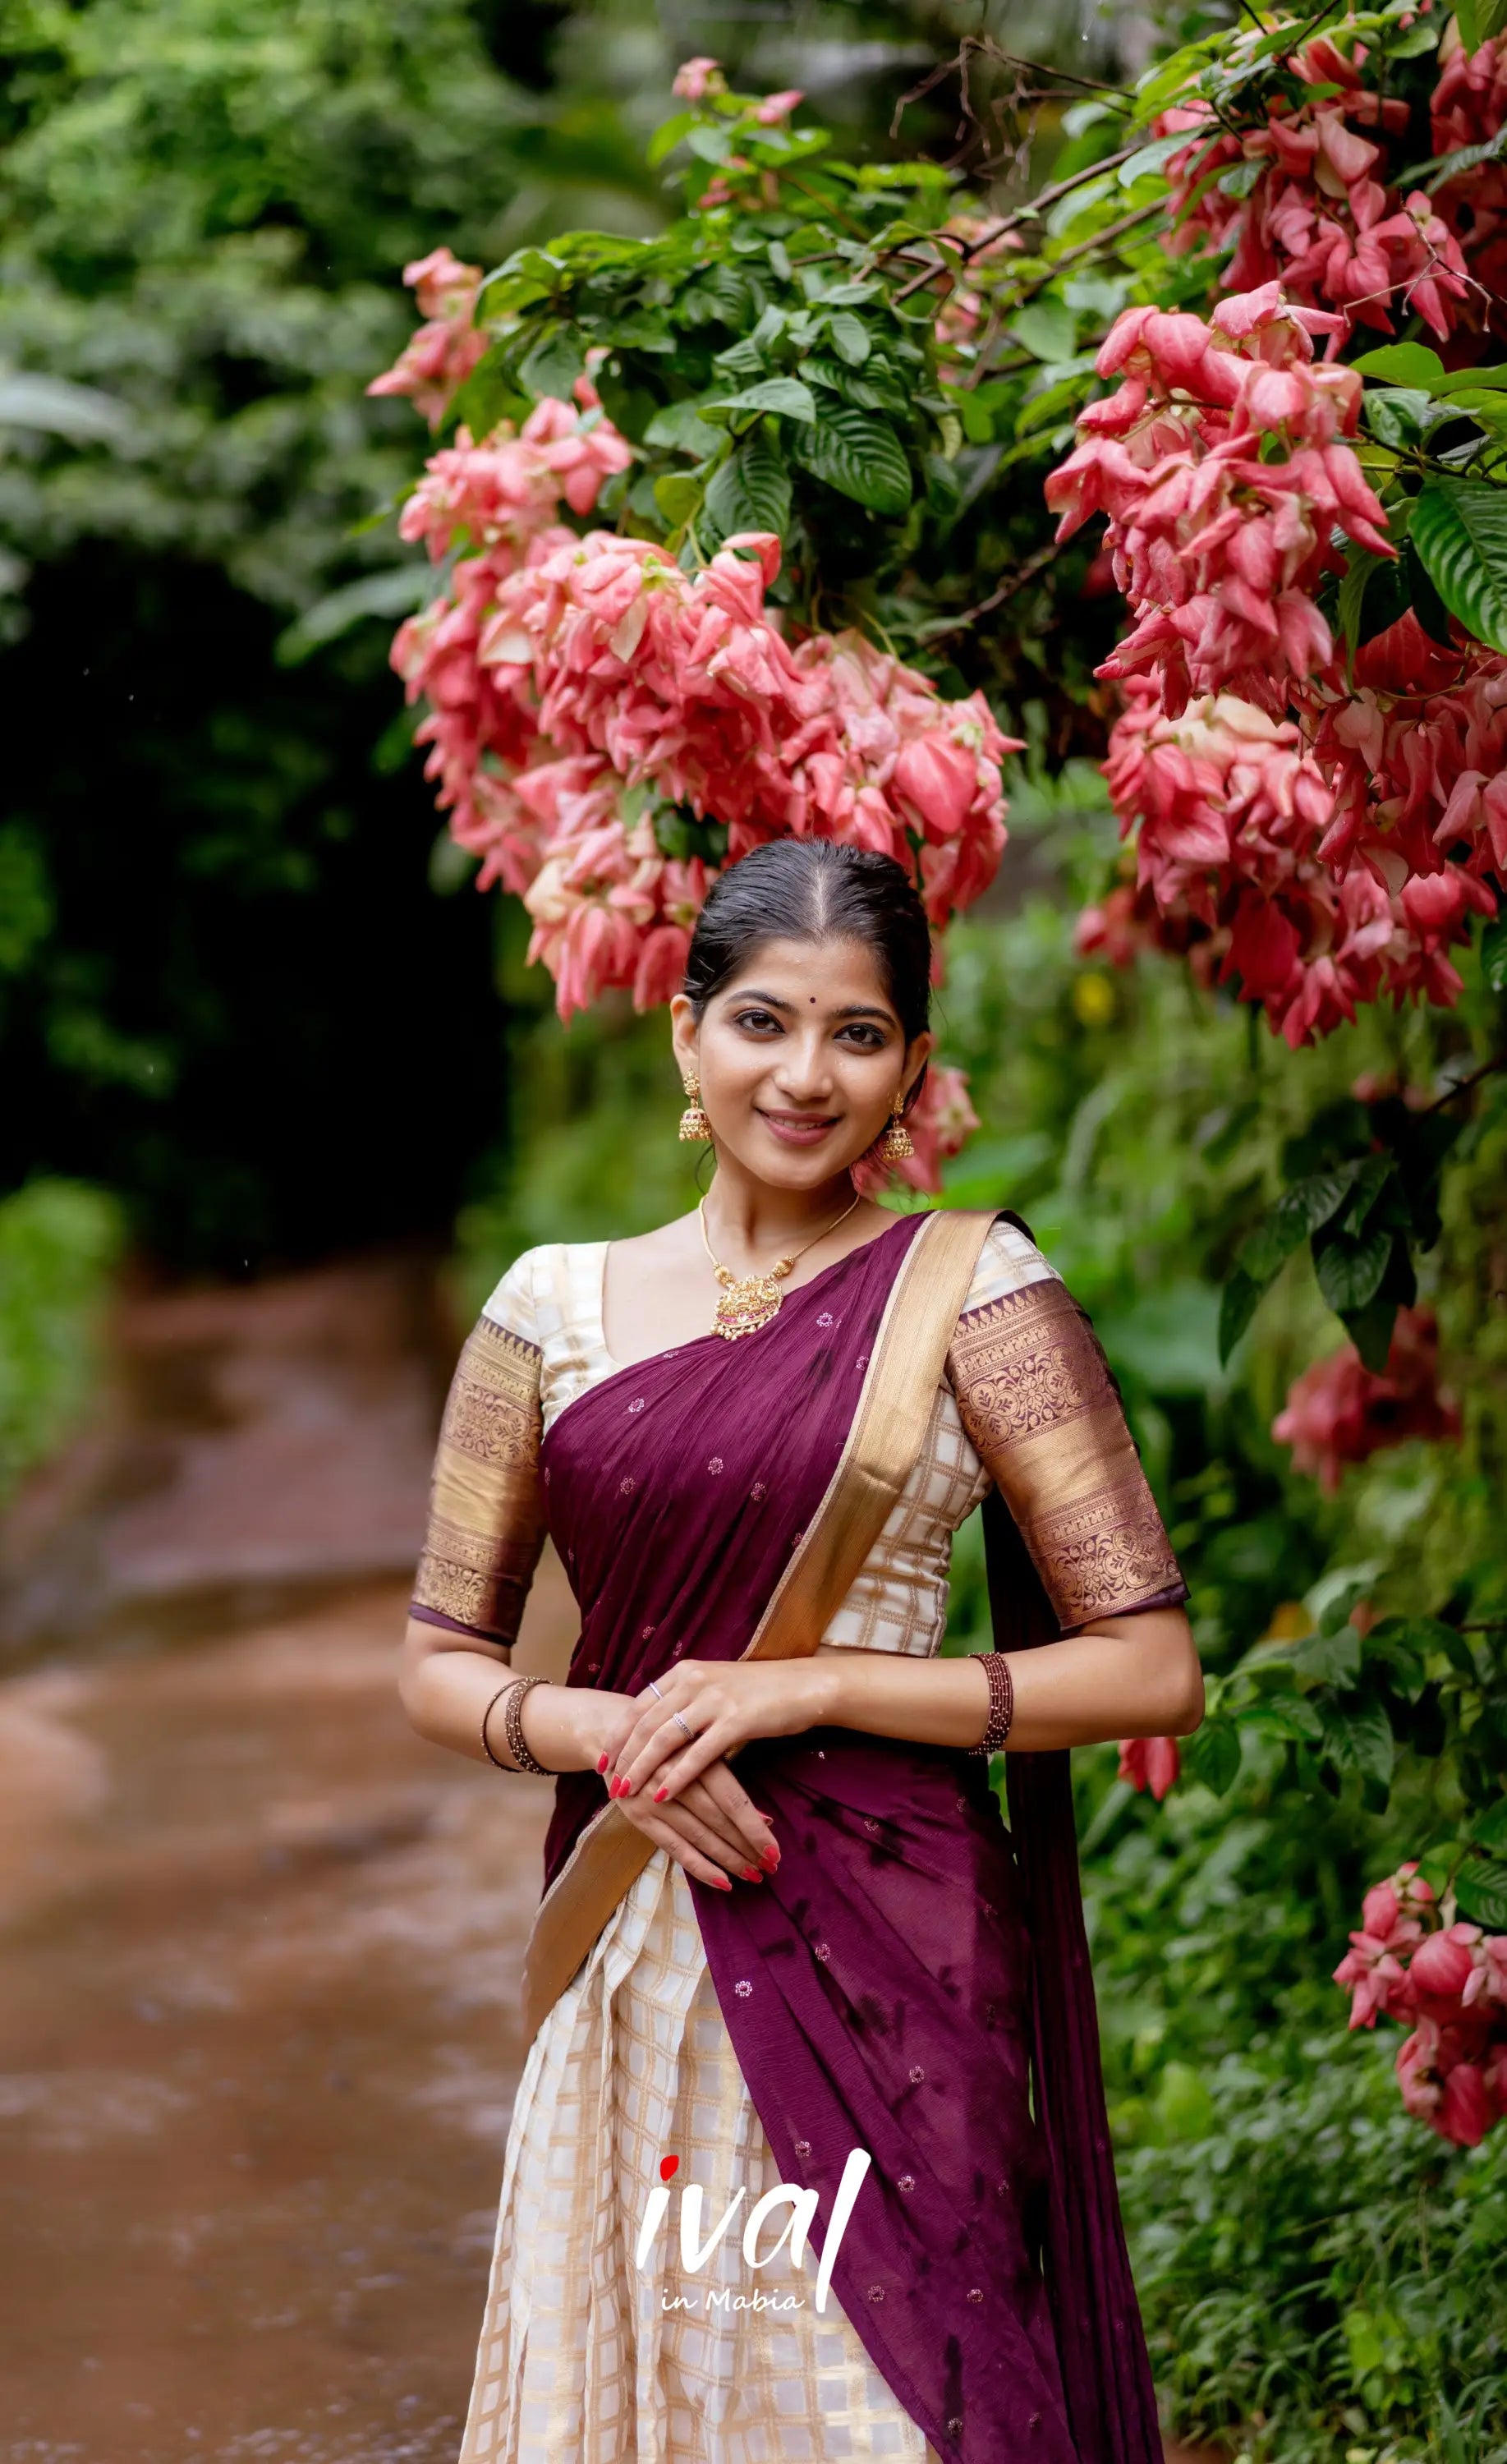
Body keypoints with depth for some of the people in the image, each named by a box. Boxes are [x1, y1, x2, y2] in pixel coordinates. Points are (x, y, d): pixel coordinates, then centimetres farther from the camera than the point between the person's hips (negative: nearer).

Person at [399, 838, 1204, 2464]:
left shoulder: (968, 1293, -3)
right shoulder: (555, 1304, 7)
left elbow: (1152, 1670, -6)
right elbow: (441, 1665, 11)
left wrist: (805, 1686, -13)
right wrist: (605, 1734, -9)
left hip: (878, 1950, -3)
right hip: (627, 1967, 3)